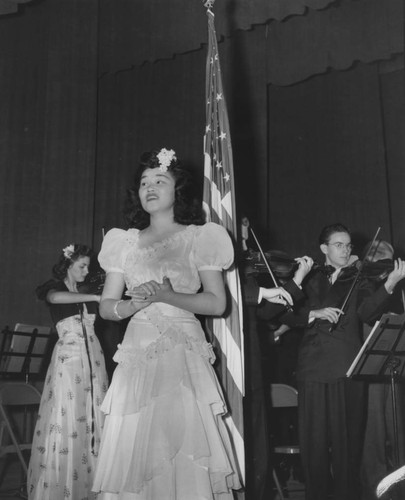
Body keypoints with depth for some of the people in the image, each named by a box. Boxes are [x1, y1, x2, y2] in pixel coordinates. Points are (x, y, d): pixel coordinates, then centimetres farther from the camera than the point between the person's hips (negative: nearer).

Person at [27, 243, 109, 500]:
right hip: (69, 357, -5)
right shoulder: (55, 287, 1)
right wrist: (94, 297, -25)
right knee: (65, 418, -7)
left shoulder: (87, 292, 18)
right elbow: (55, 298, -24)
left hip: (93, 357, 5)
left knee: (93, 418, 2)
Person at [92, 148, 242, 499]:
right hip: (137, 356, 3)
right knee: (133, 454, 0)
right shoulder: (125, 242, 12)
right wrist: (135, 304, -11)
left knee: (187, 453, -6)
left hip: (185, 355, -2)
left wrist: (165, 295, -13)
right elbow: (106, 307, 10)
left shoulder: (199, 238, 5)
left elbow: (217, 303, -2)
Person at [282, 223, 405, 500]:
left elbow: (367, 312, -10)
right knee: (314, 439, 2)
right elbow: (288, 316, 7)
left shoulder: (359, 280, 10)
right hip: (313, 368, 1)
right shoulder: (311, 280, 15)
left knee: (346, 440, -3)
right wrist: (315, 313, -11)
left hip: (347, 372, -1)